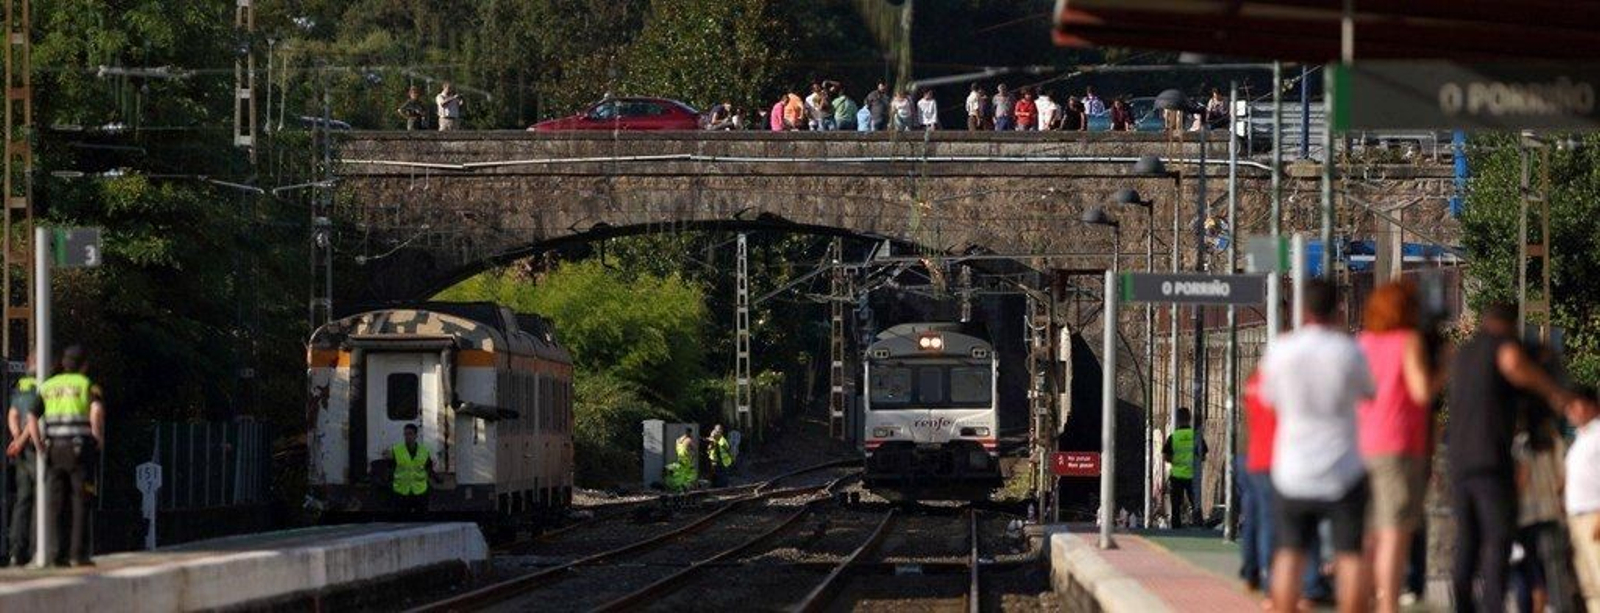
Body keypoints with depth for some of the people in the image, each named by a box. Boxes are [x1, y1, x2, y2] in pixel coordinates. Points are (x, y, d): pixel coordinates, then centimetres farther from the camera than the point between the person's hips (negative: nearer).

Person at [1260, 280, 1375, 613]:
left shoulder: (1280, 350, -5)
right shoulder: (1349, 351, -9)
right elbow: (1369, 391, 10)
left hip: (1293, 470, 2)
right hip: (1343, 472, -2)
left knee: (1289, 554, 8)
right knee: (1350, 555, 1)